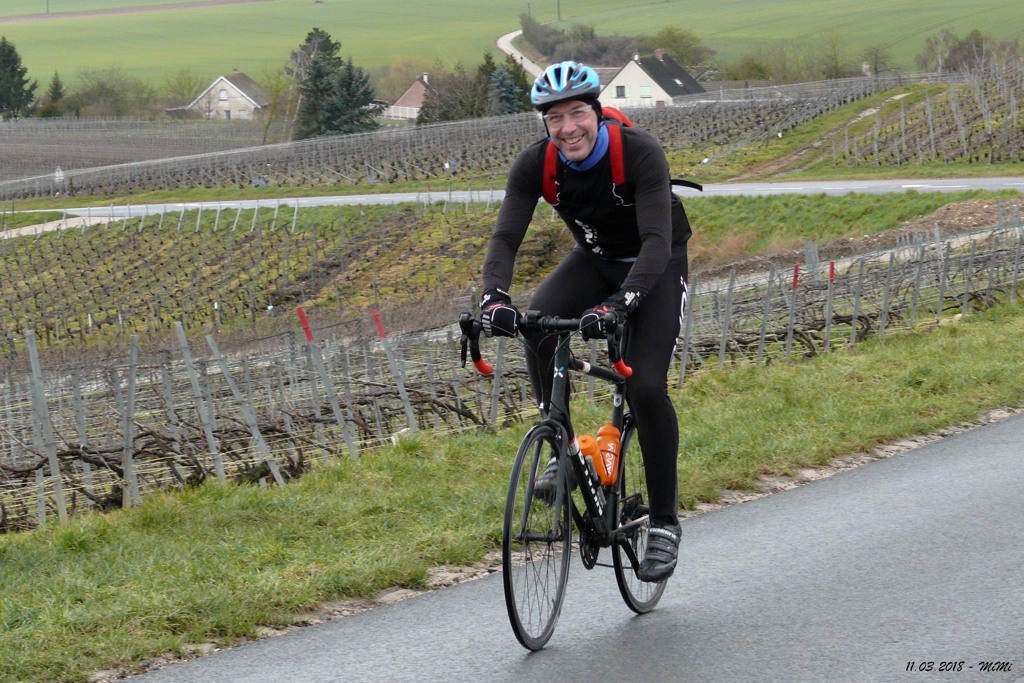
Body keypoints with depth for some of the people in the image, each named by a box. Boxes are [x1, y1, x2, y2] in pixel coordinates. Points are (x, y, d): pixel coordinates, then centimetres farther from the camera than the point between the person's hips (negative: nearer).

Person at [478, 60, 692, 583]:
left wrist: (621, 303, -55)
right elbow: (506, 236, -24)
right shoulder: (534, 164, -19)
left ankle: (664, 522, -6)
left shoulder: (640, 152, -31)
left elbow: (657, 241, -39)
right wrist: (494, 296, -45)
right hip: (595, 259, 4)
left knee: (646, 386, -20)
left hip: (656, 267, -4)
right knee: (536, 321, -29)